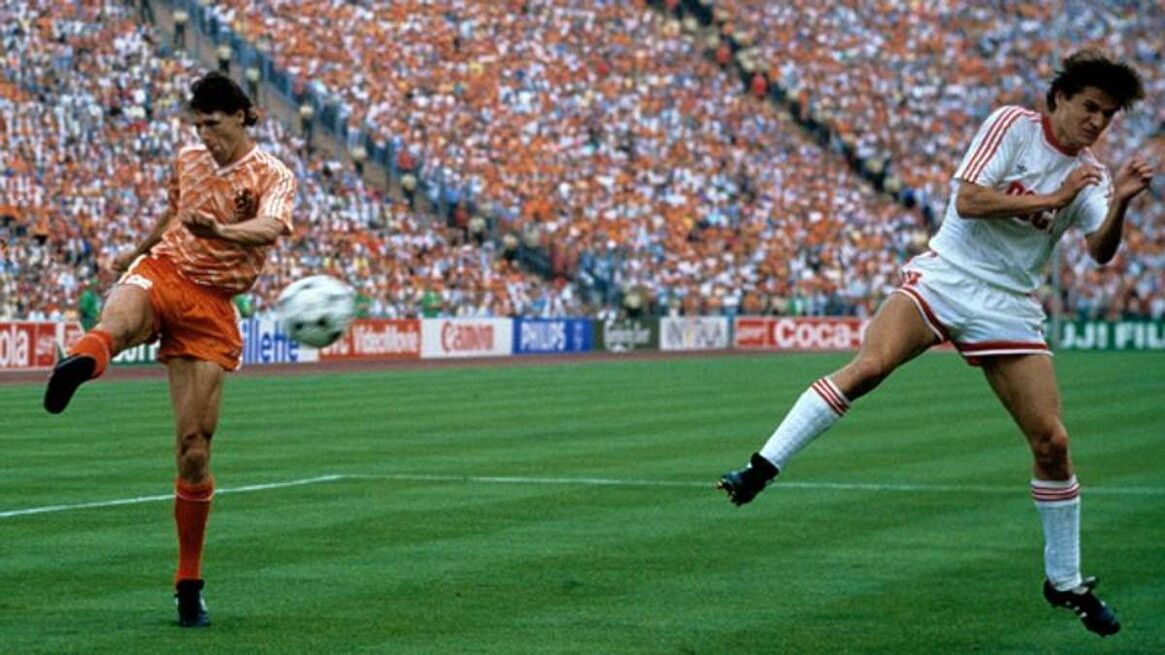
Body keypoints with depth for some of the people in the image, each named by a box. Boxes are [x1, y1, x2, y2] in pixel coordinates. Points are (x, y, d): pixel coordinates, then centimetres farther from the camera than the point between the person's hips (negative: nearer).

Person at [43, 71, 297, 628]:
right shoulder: (187, 160, 11)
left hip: (212, 307, -2)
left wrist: (218, 230, -46)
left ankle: (189, 584, 10)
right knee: (117, 317, -39)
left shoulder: (273, 176, -4)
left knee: (194, 451, -5)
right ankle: (79, 362, -77)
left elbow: (270, 228, -27)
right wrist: (136, 251, 44)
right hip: (161, 271, 2)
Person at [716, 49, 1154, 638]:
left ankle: (1066, 583, 14)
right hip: (946, 275, -4)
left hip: (1008, 306, 4)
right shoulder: (1013, 126, -3)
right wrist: (1051, 199, -15)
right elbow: (967, 199, -14)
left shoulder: (1087, 174, 8)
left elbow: (1101, 252, -7)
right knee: (868, 366, -29)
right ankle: (761, 468, -28)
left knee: (1051, 442, -2)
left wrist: (1120, 203, -24)